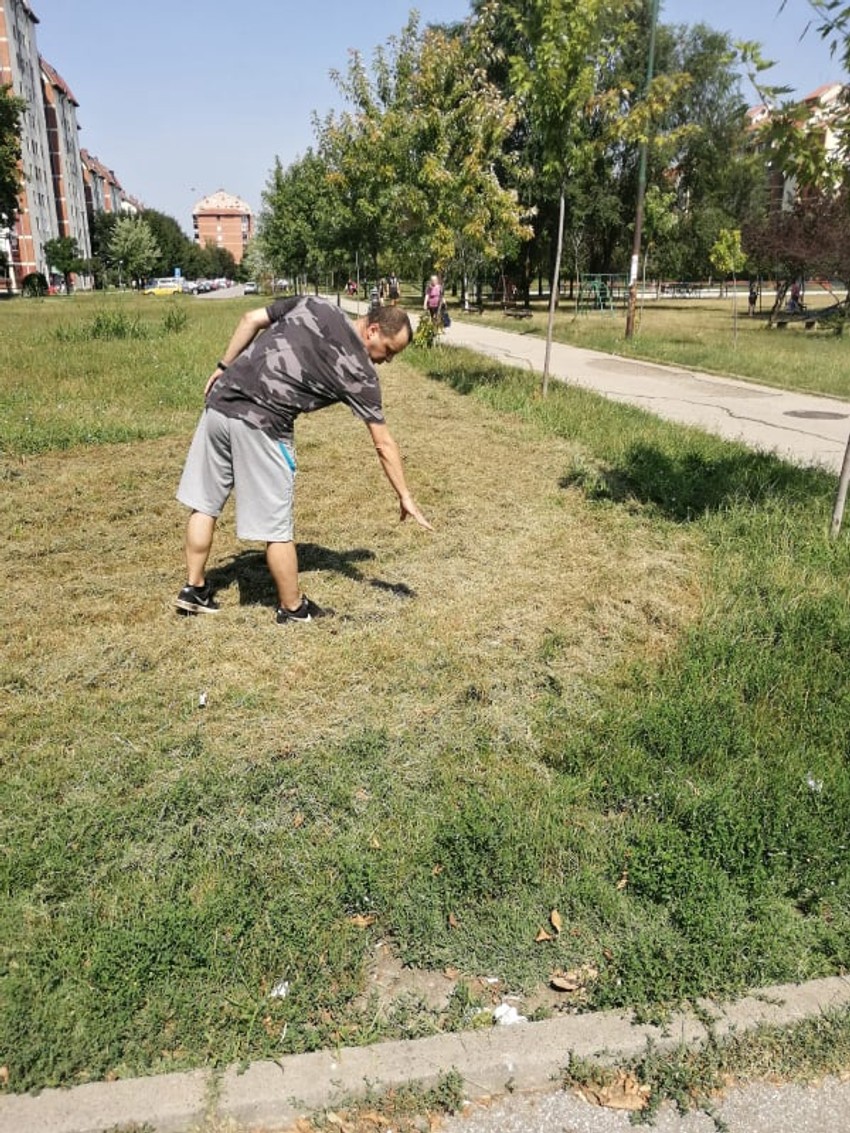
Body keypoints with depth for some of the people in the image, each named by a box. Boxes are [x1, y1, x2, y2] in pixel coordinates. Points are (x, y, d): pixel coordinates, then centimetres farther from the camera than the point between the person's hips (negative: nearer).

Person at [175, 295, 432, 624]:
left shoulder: (312, 304, 12)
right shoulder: (360, 373, -1)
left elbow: (251, 319, 11)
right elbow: (384, 444, 2)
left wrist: (224, 368, 17)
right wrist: (405, 497, 9)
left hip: (219, 403, 6)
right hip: (261, 426, -6)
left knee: (204, 504, 17)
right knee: (275, 527, 6)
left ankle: (194, 589, 27)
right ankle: (293, 608, 20)